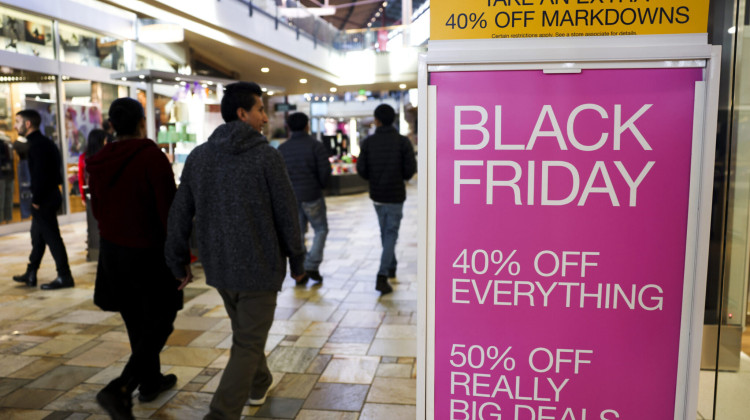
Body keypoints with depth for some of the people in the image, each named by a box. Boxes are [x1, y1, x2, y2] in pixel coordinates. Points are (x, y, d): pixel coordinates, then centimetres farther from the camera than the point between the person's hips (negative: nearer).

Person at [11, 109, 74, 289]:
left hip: (44, 200, -10)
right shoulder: (44, 142, 14)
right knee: (37, 235, 17)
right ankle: (30, 274, 28)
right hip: (48, 197, 10)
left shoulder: (37, 145, -17)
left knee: (52, 237, -4)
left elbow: (40, 175, -23)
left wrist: (36, 200, -17)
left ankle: (64, 277, 2)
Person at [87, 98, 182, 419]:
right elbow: (169, 210, -20)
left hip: (112, 251, 6)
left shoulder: (99, 161, 0)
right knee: (159, 323, 7)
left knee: (137, 321, 19)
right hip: (150, 253, -6)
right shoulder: (152, 156, -19)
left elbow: (97, 209, 10)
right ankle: (120, 390, -5)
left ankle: (150, 382, 33)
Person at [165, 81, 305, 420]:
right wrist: (297, 261, 2)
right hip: (259, 267, -6)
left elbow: (180, 214, 4)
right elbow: (286, 215, -10)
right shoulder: (266, 155, -13)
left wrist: (179, 262, 14)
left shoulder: (198, 156, 2)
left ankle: (259, 384, 46)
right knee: (247, 345, 5)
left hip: (218, 266, 6)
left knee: (244, 330, 27)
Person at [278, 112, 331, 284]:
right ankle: (312, 265, -1)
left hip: (290, 197, 4)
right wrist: (320, 185, 6)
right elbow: (325, 171, -13)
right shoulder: (316, 146, -8)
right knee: (321, 230, 11)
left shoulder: (282, 148, 5)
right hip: (312, 196, -4)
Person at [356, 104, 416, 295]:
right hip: (395, 195, -3)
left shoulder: (368, 142, -4)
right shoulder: (403, 141, -9)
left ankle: (391, 267, 35)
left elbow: (361, 169, -8)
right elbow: (411, 168, -12)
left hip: (376, 194, 3)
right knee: (391, 234, 1)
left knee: (385, 231, 22)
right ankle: (382, 276, -12)